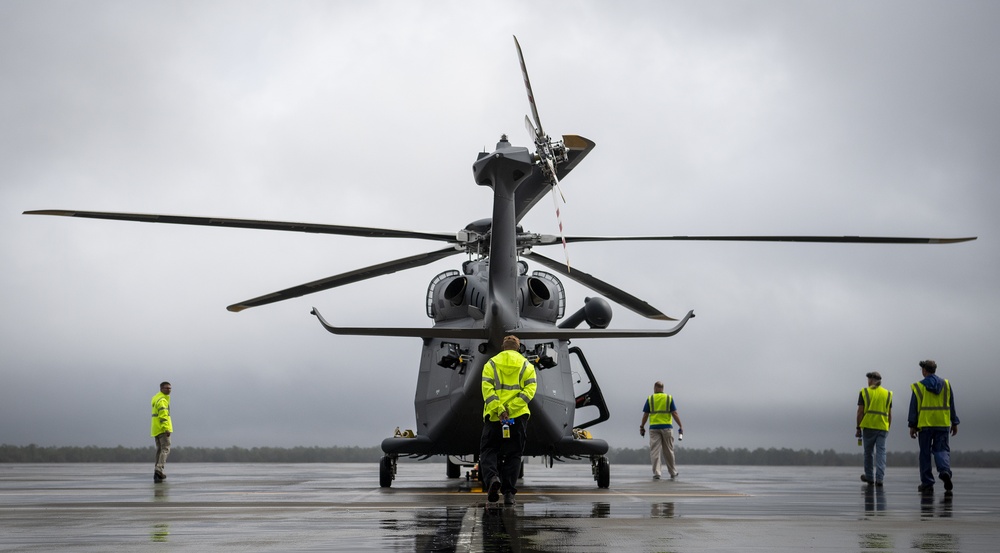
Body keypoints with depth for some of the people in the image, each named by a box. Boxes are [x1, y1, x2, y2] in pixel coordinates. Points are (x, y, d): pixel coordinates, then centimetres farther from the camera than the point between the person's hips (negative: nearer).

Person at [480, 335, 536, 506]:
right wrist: (511, 408, -12)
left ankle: (492, 477, -19)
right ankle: (509, 493, 1)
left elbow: (487, 388, -7)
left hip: (494, 416, -1)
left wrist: (499, 410, -13)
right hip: (518, 417, 1)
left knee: (488, 451, 8)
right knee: (513, 455, 7)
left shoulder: (491, 363, 8)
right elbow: (530, 388, -5)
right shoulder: (526, 365, 10)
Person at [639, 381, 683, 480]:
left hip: (654, 428, -1)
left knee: (655, 451, -1)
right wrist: (681, 426, 2)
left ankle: (656, 473, -8)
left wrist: (642, 427, 10)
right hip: (667, 427, 1)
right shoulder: (669, 398, 4)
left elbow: (645, 415, 1)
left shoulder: (650, 399, 2)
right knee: (668, 451, 11)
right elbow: (674, 414, -2)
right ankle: (673, 472, 21)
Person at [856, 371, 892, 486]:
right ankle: (879, 478, -10)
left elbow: (860, 412, -4)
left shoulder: (864, 392, 1)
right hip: (882, 427, 2)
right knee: (880, 452, 0)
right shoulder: (887, 394, 10)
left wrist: (858, 428, 1)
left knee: (868, 452, 10)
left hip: (868, 426, -2)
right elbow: (889, 414, 10)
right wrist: (888, 428, 19)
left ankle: (869, 477, 20)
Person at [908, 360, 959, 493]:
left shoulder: (918, 387, -1)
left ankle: (927, 483, 5)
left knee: (925, 454, 5)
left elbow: (913, 408, -3)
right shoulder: (946, 385, 7)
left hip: (925, 424, -2)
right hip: (943, 425, 2)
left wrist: (912, 426, 1)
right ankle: (945, 471, -22)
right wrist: (954, 423, 15)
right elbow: (951, 406, 10)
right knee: (941, 449, 6)